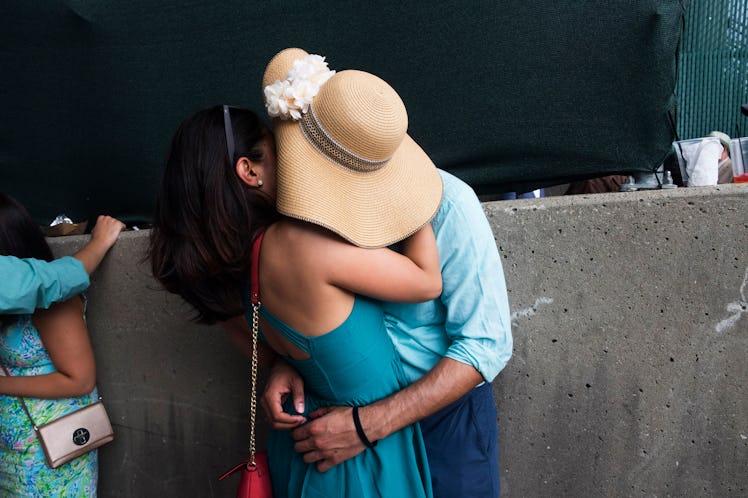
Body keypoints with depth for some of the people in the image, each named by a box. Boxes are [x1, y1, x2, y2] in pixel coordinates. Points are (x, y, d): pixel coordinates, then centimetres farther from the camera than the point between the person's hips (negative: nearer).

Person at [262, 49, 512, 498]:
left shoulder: (444, 201, -23)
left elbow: (488, 344, -23)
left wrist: (369, 425, -27)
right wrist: (284, 363, -14)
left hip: (443, 415, -4)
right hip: (344, 409, 4)